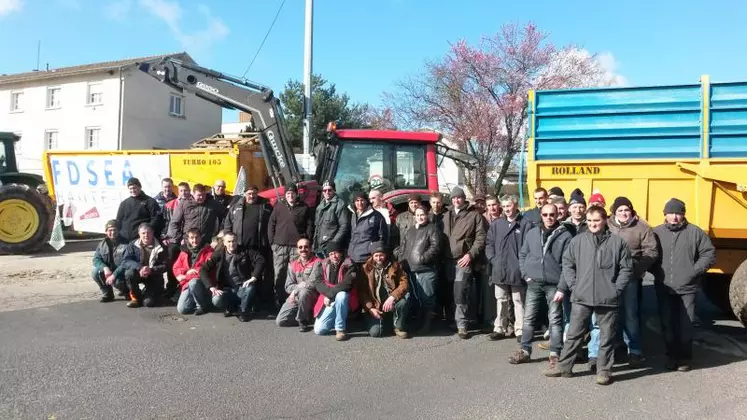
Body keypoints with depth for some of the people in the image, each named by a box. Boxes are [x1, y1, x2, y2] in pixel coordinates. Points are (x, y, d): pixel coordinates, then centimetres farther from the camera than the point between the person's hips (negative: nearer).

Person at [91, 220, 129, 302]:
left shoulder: (125, 244, -14)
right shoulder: (102, 244, 4)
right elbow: (96, 259, -4)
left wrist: (114, 275, -30)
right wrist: (105, 268, -24)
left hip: (121, 273, -5)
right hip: (108, 271, 5)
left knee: (116, 281, -34)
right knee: (95, 272, -19)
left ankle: (125, 290, 5)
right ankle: (107, 293, 3)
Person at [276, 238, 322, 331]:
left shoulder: (317, 262, -9)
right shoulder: (293, 264, 9)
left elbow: (312, 284, -19)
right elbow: (288, 286, 4)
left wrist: (296, 290, -10)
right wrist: (299, 286, -15)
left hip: (312, 296, -5)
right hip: (295, 298, 5)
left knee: (304, 292, -39)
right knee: (280, 321, -6)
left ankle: (302, 320, -15)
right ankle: (307, 316, 14)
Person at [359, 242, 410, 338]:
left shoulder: (394, 265, 2)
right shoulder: (366, 269, 1)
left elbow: (404, 283, -9)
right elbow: (362, 292, 0)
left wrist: (392, 297, -24)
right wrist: (370, 308, -12)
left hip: (391, 302, 0)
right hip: (375, 307, 0)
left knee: (402, 301, -33)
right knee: (375, 333, -20)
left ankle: (399, 327, -6)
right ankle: (385, 322, 17)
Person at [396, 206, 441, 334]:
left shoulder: (432, 228, 0)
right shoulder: (410, 230, 21)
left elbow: (435, 246, -11)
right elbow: (402, 247, 23)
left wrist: (423, 258, -18)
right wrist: (401, 260, 8)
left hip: (426, 270, -6)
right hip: (410, 270, 6)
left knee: (426, 298, -2)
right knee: (414, 298, 12)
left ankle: (426, 324, 7)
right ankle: (418, 322, 22)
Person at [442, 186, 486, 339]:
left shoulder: (474, 215, 1)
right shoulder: (447, 215, 17)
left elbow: (480, 238, -4)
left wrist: (470, 254, -13)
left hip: (463, 260, -5)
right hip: (448, 260, 5)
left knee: (460, 294, -10)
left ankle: (461, 325, -4)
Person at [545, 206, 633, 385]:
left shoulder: (618, 242, -2)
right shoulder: (577, 240, 1)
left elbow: (626, 268, 1)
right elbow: (567, 264, 6)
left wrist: (616, 289, -5)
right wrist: (572, 286, -2)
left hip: (608, 298, -1)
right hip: (581, 297, 1)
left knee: (607, 336, 9)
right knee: (574, 333, 10)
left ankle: (604, 370, 22)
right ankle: (564, 366, 19)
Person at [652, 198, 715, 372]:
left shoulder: (695, 232, 0)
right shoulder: (656, 232, 3)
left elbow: (709, 254, 3)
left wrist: (694, 271, -6)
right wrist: (657, 272, -1)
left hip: (687, 288, -1)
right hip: (663, 288, 1)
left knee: (685, 325, 2)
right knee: (667, 324, 7)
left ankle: (685, 358, 18)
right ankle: (672, 356, 21)